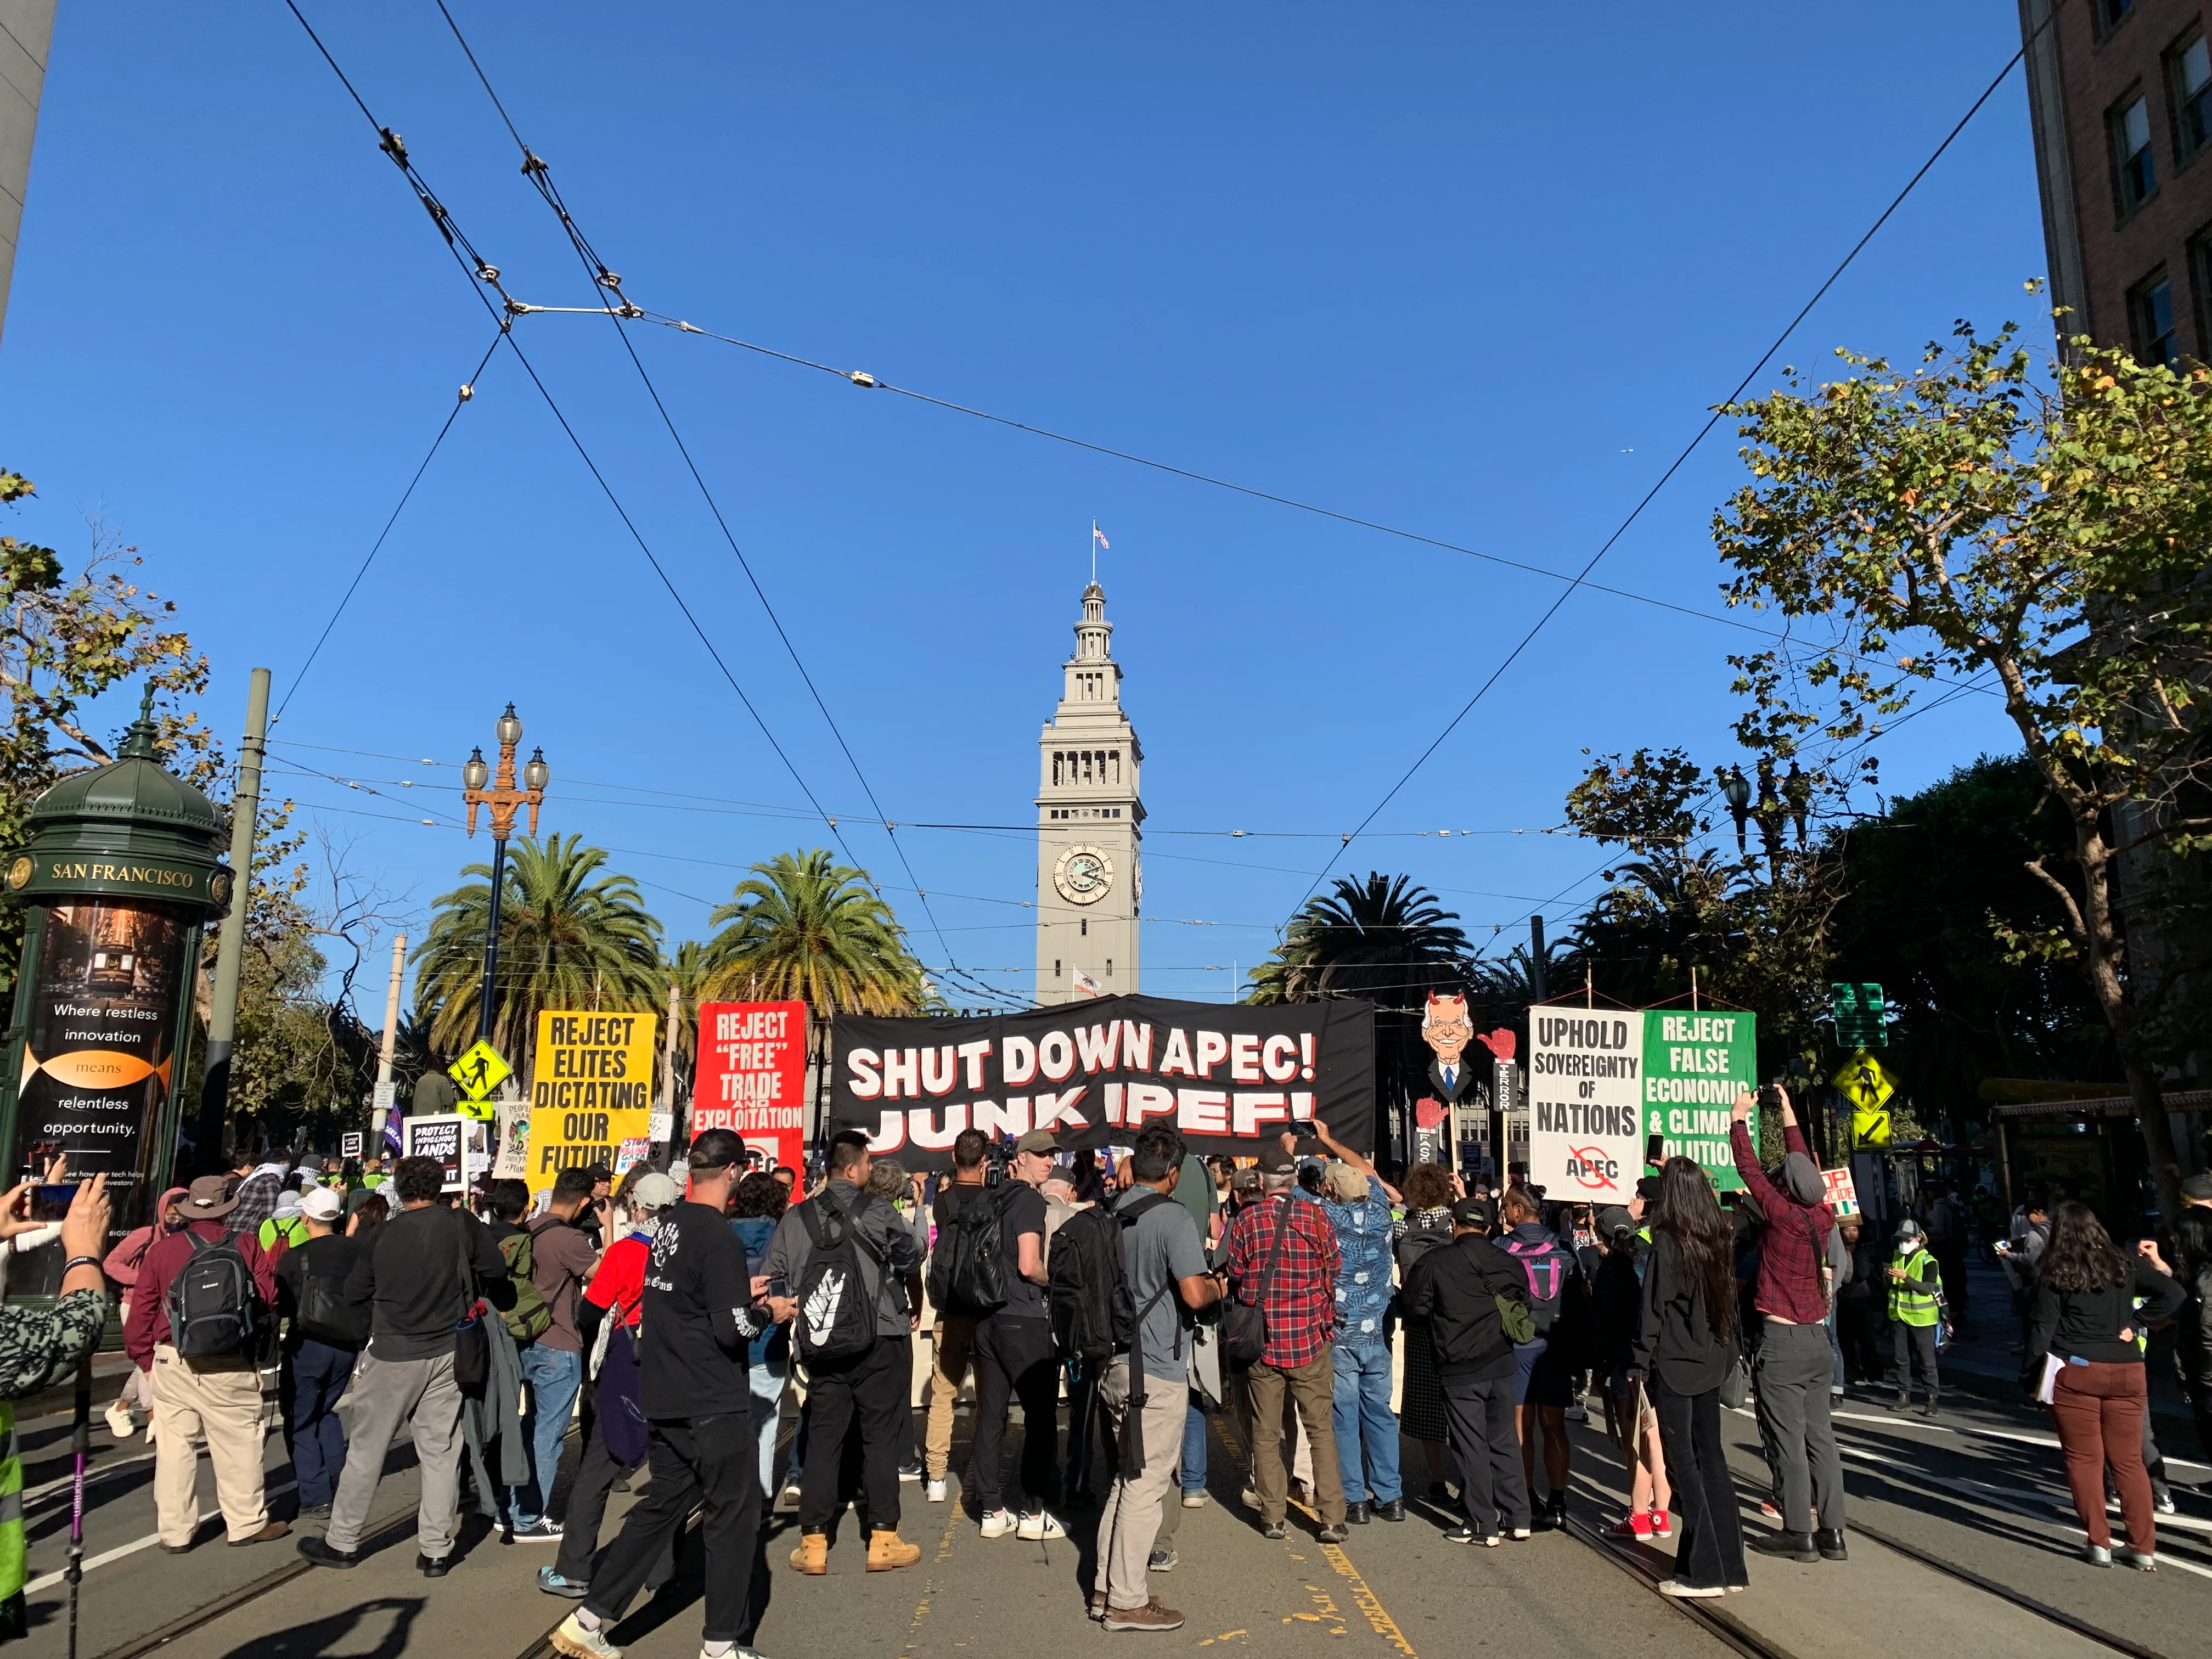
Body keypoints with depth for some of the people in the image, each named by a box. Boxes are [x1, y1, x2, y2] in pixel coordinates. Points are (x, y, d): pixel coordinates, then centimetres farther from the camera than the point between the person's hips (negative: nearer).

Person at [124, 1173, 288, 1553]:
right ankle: (247, 1522, 17)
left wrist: (145, 1358, 12)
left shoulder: (162, 1249, 1)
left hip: (172, 1360, 2)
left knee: (174, 1446, 11)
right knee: (238, 1443, 7)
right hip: (230, 1365, -2)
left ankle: (175, 1532, 18)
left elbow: (141, 1311, 2)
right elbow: (268, 1298, -5)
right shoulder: (246, 1245, -4)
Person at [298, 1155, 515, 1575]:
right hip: (447, 1352, 1)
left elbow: (353, 1293, 5)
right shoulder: (462, 1225, -7)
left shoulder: (383, 1236, -5)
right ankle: (435, 1549, 11)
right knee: (441, 1451, 7)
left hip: (391, 1354, -1)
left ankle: (342, 1541, 21)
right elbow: (495, 1269, 0)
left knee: (366, 1449, 12)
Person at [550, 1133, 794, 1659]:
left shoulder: (667, 1225, 6)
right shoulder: (718, 1236, -20)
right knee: (733, 1517, 6)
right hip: (714, 1406, -8)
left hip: (663, 1401, 8)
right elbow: (733, 1329, -21)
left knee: (659, 1508, 19)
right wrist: (769, 1312, -3)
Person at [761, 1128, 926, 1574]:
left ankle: (813, 1542, 12)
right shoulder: (881, 1216, -8)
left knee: (822, 1438, 9)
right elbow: (911, 1268, 5)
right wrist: (915, 1311, 22)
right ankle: (883, 1538, 10)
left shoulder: (795, 1218, -1)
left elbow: (769, 1280, -2)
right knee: (881, 1437, 6)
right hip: (881, 1341, -3)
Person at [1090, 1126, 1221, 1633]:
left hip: (1115, 1362, 8)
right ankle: (1127, 1601, 8)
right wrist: (1216, 1288, 0)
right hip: (1156, 1368, -8)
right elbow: (1194, 1294, -21)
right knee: (1146, 1483, 1)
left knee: (1128, 1476, 19)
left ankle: (1106, 1586, 24)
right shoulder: (1173, 1218, -15)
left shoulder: (1111, 1215, 8)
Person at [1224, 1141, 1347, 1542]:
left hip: (1263, 1339, 0)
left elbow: (1234, 1273, 1)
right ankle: (1332, 1519, 7)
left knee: (1266, 1432, 11)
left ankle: (1274, 1516, 14)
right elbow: (1334, 1267, 3)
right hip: (1310, 1337, 0)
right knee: (1321, 1429, 8)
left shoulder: (1246, 1220, -7)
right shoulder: (1316, 1215, -7)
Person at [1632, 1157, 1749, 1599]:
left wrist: (1640, 1364, -8)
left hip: (1673, 1365, -6)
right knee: (1711, 1458, 13)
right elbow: (1728, 1300, 12)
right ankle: (1730, 1566, 19)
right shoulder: (1721, 1241, 3)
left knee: (1684, 1463, 1)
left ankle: (1704, 1571, 3)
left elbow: (1653, 1309, -13)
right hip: (1710, 1363, 6)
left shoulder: (1667, 1244, -15)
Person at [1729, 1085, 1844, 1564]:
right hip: (1818, 1338, 7)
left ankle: (1799, 1533, 3)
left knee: (1788, 1440, -1)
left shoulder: (1781, 1214, -15)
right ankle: (1831, 1531, 14)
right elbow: (1804, 1163, 15)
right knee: (1820, 1436, 10)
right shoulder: (1822, 1218, 1)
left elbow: (1749, 1167, -5)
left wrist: (1739, 1118, 8)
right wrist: (1788, 1115, 26)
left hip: (1781, 1341, -7)